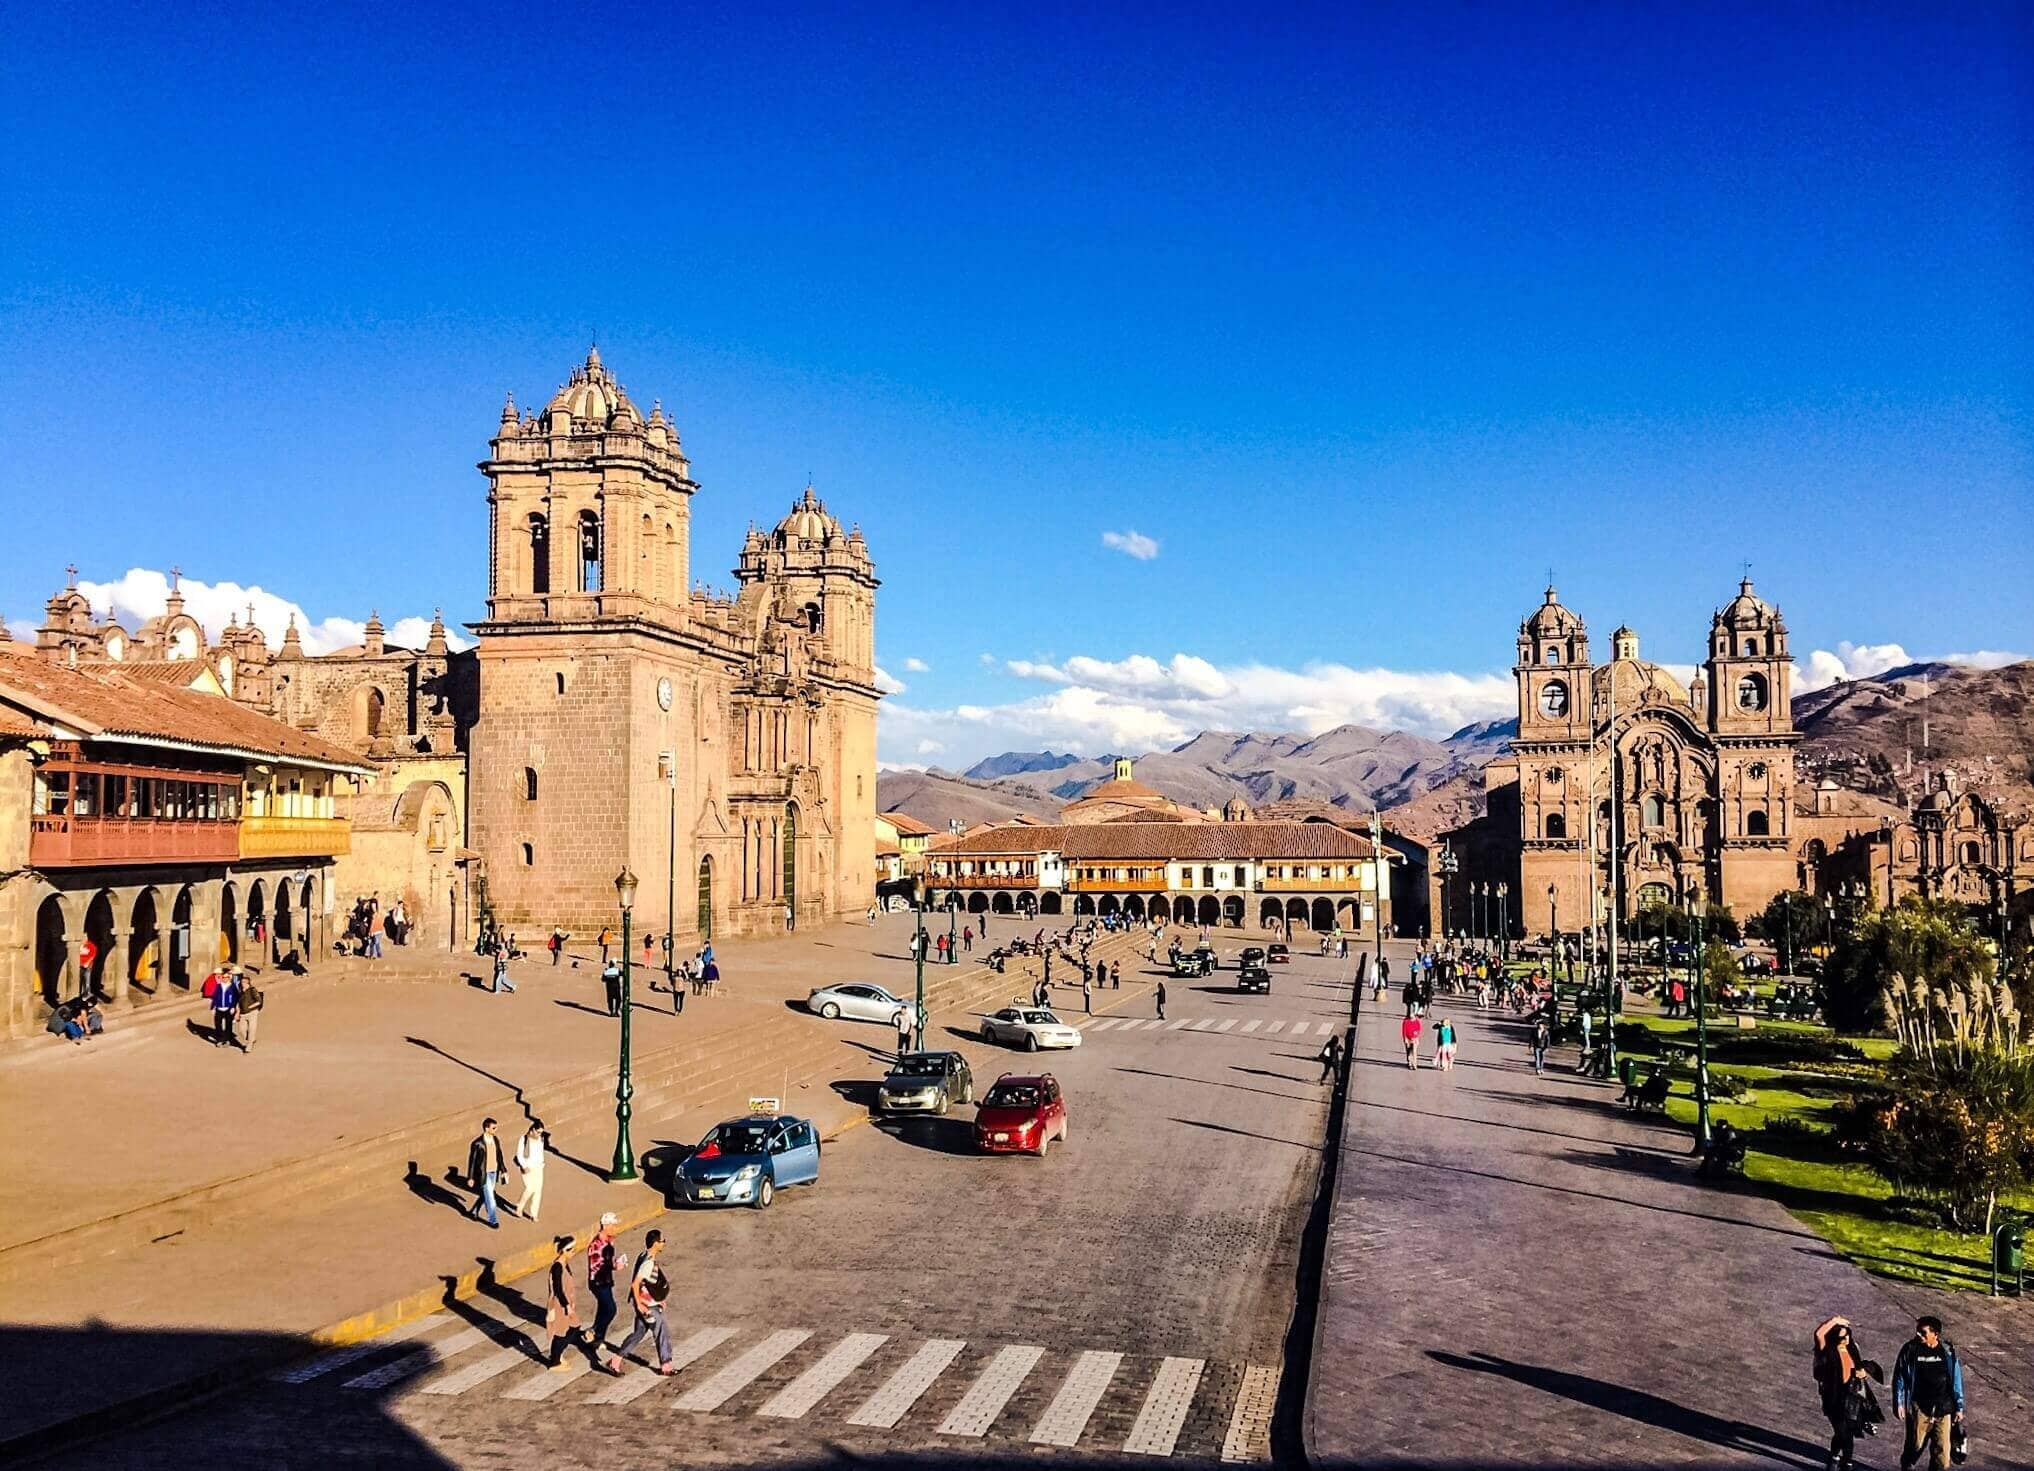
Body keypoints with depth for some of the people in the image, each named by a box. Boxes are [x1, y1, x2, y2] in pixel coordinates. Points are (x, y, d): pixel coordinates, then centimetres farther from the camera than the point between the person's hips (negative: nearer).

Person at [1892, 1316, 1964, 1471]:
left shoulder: (1948, 1351, -1)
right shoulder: (1910, 1349, -5)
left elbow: (1956, 1379, 8)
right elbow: (1899, 1377, 1)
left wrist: (1959, 1407, 7)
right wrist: (1899, 1403, -2)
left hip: (1943, 1408, 1)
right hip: (1919, 1407, -1)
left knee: (1942, 1449, 1)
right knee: (1916, 1444, 6)